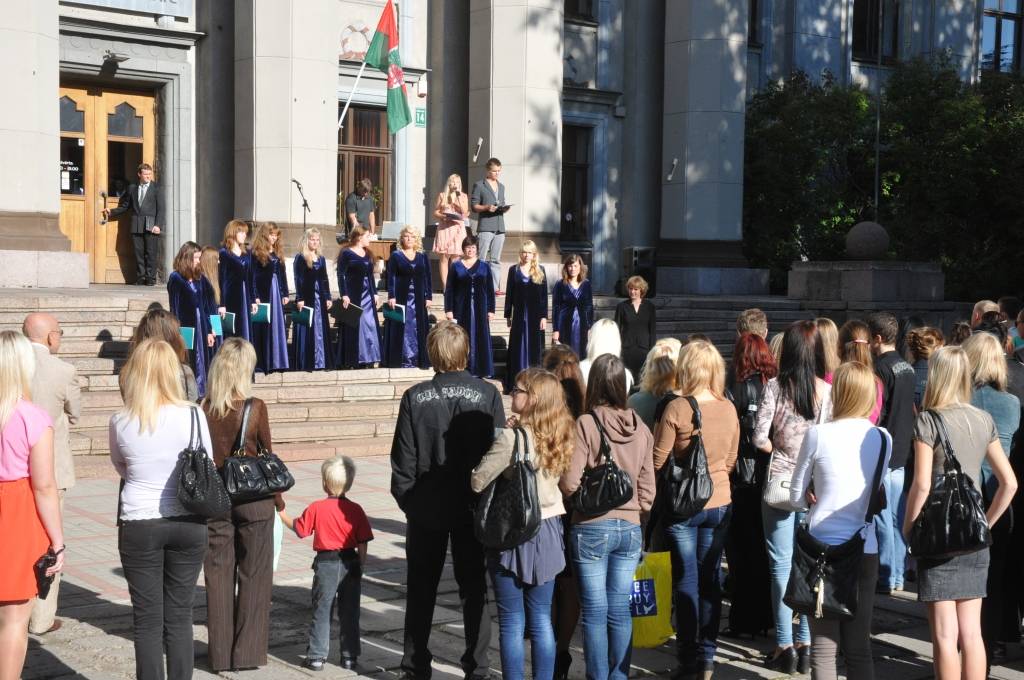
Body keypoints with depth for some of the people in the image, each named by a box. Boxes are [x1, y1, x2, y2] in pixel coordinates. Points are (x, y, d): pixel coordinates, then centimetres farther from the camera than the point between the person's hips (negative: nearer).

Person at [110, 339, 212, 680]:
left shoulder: (120, 421, -7)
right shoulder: (193, 416, -9)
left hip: (138, 526, -1)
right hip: (188, 524, 1)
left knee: (147, 619, 7)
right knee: (179, 616, 9)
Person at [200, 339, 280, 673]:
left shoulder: (203, 409, -5)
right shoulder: (255, 408, -10)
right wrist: (278, 500, 7)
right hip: (253, 499, -2)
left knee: (218, 575, 10)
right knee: (253, 576, 8)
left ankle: (220, 655, 14)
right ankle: (248, 652, 11)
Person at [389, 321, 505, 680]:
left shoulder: (415, 397, -9)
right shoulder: (487, 394, -9)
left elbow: (403, 457, -7)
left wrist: (405, 498, 5)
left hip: (426, 506, 0)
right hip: (474, 505, 0)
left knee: (421, 590, 13)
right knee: (474, 589, 10)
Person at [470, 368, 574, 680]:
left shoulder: (512, 438, -19)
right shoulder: (559, 437, -1)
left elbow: (478, 481, -14)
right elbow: (566, 481, 9)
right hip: (547, 530, 6)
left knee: (512, 623, 4)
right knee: (541, 619, 13)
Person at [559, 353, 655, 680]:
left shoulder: (586, 424, -12)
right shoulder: (641, 428, 2)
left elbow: (569, 484, -12)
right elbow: (648, 486, 7)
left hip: (592, 528, -4)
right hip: (630, 529, 4)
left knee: (595, 612, 3)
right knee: (620, 611, 10)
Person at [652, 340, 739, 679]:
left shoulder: (676, 408, -16)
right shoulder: (729, 408, -3)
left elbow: (658, 461, -10)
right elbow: (731, 460, 8)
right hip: (720, 502, 4)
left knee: (687, 581, 5)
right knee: (711, 580, 12)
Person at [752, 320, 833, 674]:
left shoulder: (776, 386, -8)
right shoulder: (829, 390, -3)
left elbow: (760, 438, -11)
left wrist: (782, 449, 7)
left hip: (780, 482, -2)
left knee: (781, 565, 6)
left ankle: (784, 647, 9)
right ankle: (806, 645, 15)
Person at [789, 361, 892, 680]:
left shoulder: (818, 435, -9)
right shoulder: (883, 438, 0)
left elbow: (797, 495, 2)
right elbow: (875, 492, 12)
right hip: (864, 549, 3)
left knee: (824, 647, 3)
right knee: (859, 648, 9)